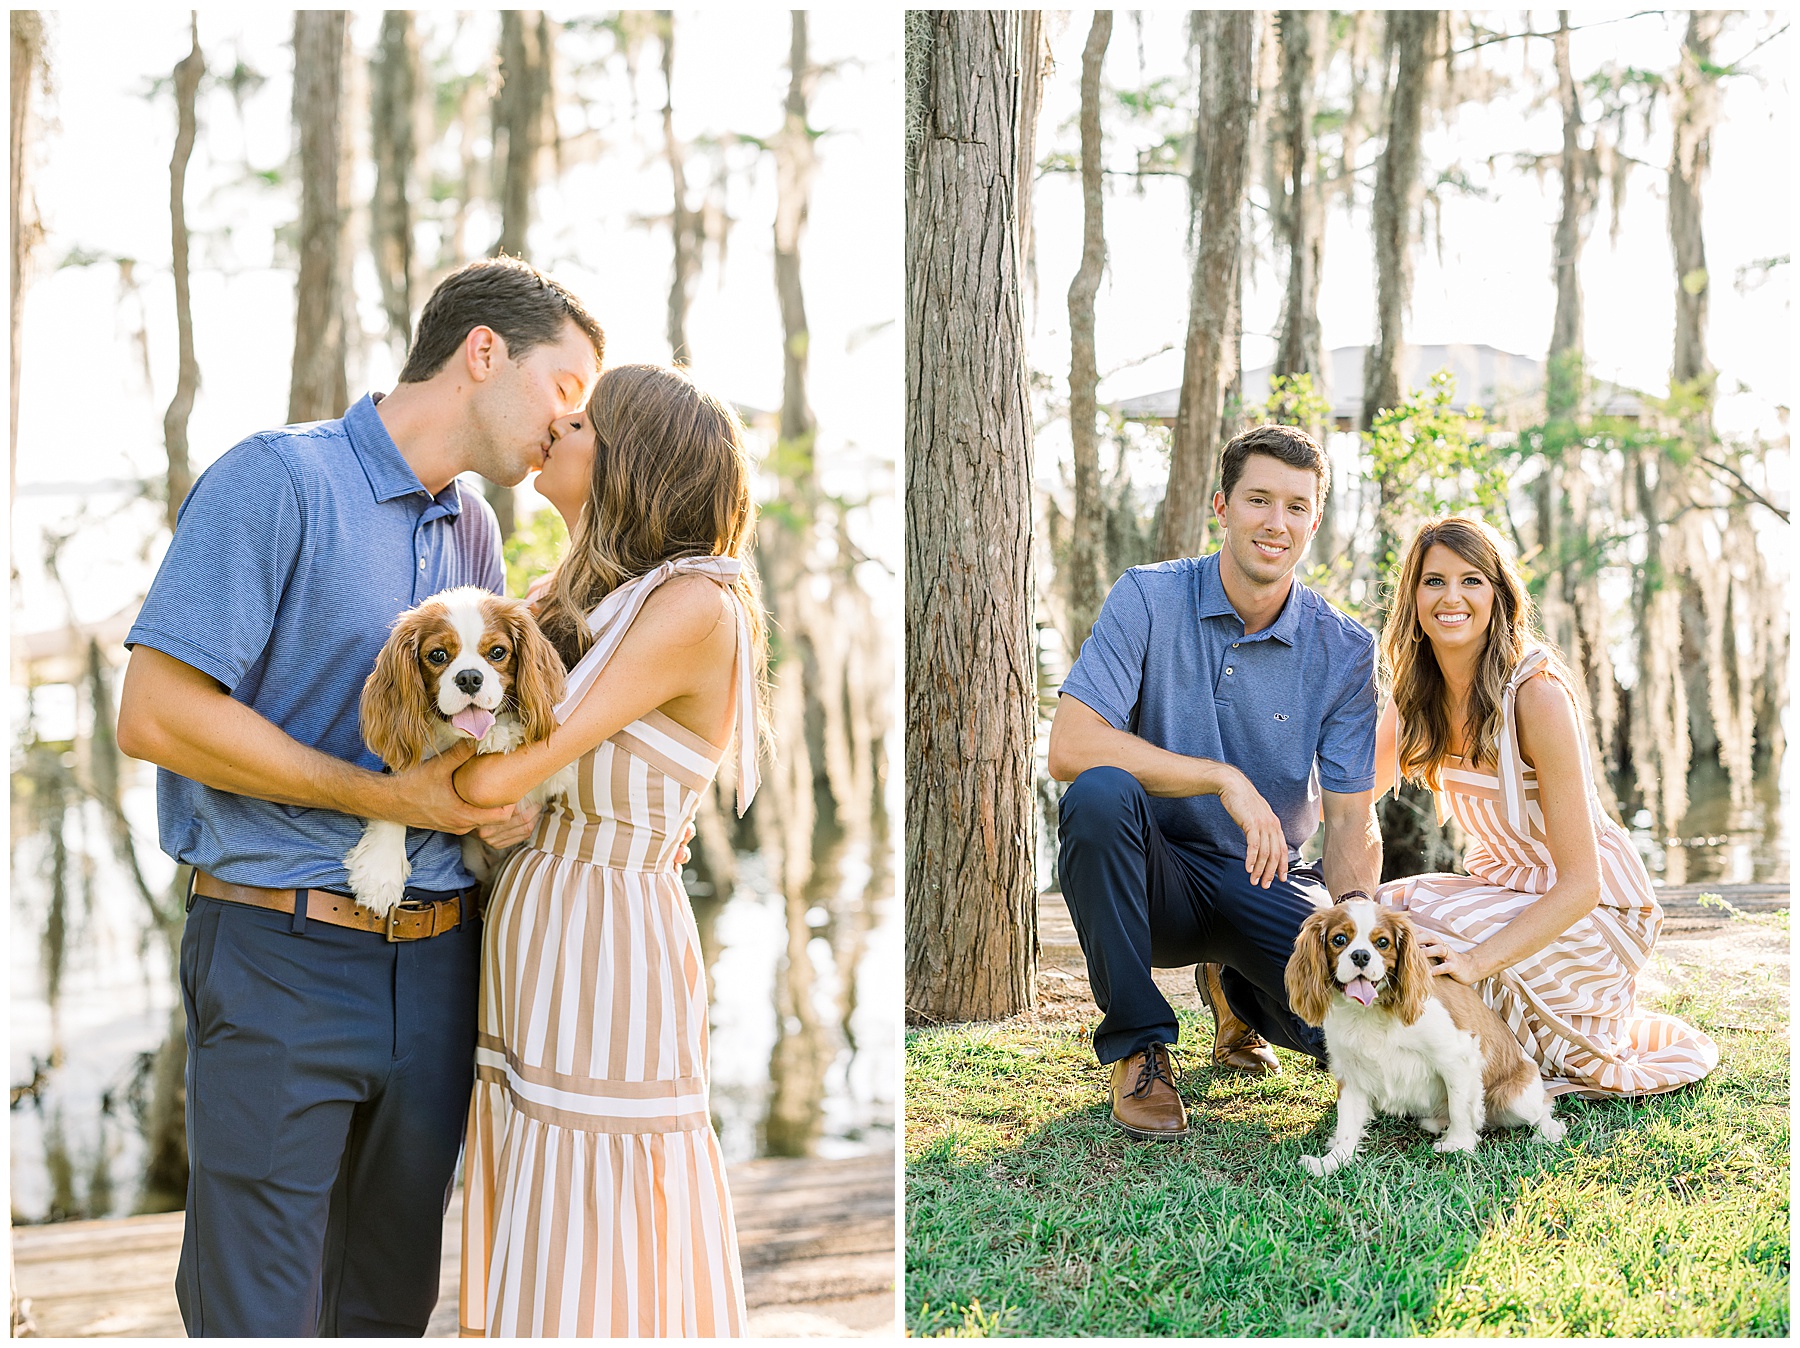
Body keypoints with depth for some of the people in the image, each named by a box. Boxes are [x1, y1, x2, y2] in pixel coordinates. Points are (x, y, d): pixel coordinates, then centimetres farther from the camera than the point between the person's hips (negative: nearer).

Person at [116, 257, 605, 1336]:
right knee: (256, 1313, 1)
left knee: (393, 1299, 16)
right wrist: (387, 797, -15)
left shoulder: (475, 528, 14)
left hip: (436, 963, 7)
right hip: (283, 962, -7)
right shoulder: (278, 478, -9)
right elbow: (156, 714, -17)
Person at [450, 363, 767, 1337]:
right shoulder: (588, 601, 14)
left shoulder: (695, 606, -13)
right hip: (527, 936, 8)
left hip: (610, 948, -8)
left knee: (583, 1288, 0)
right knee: (526, 1266, 14)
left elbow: (496, 777, -17)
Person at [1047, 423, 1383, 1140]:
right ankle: (1138, 1048, -17)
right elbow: (1070, 746, -22)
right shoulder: (1148, 599, -10)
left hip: (1264, 884, 3)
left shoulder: (1345, 649, -3)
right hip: (1152, 875, -2)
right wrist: (1224, 778, -28)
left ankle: (1238, 996, 17)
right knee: (1099, 794, -36)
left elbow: (1351, 821, -6)